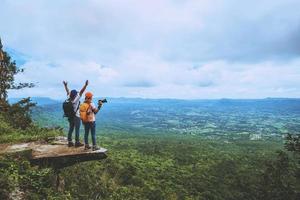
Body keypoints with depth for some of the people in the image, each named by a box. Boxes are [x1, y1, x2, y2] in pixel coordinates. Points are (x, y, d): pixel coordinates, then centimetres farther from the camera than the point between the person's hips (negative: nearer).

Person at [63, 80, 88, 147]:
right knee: (77, 130, 0)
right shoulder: (76, 99, -17)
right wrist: (86, 85, -25)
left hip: (70, 117, 7)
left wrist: (65, 85, 29)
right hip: (76, 116, -7)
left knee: (70, 129, 12)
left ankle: (70, 142, 19)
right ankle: (77, 142, 5)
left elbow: (68, 92, 13)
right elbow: (81, 92, -22)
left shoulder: (69, 99, -1)